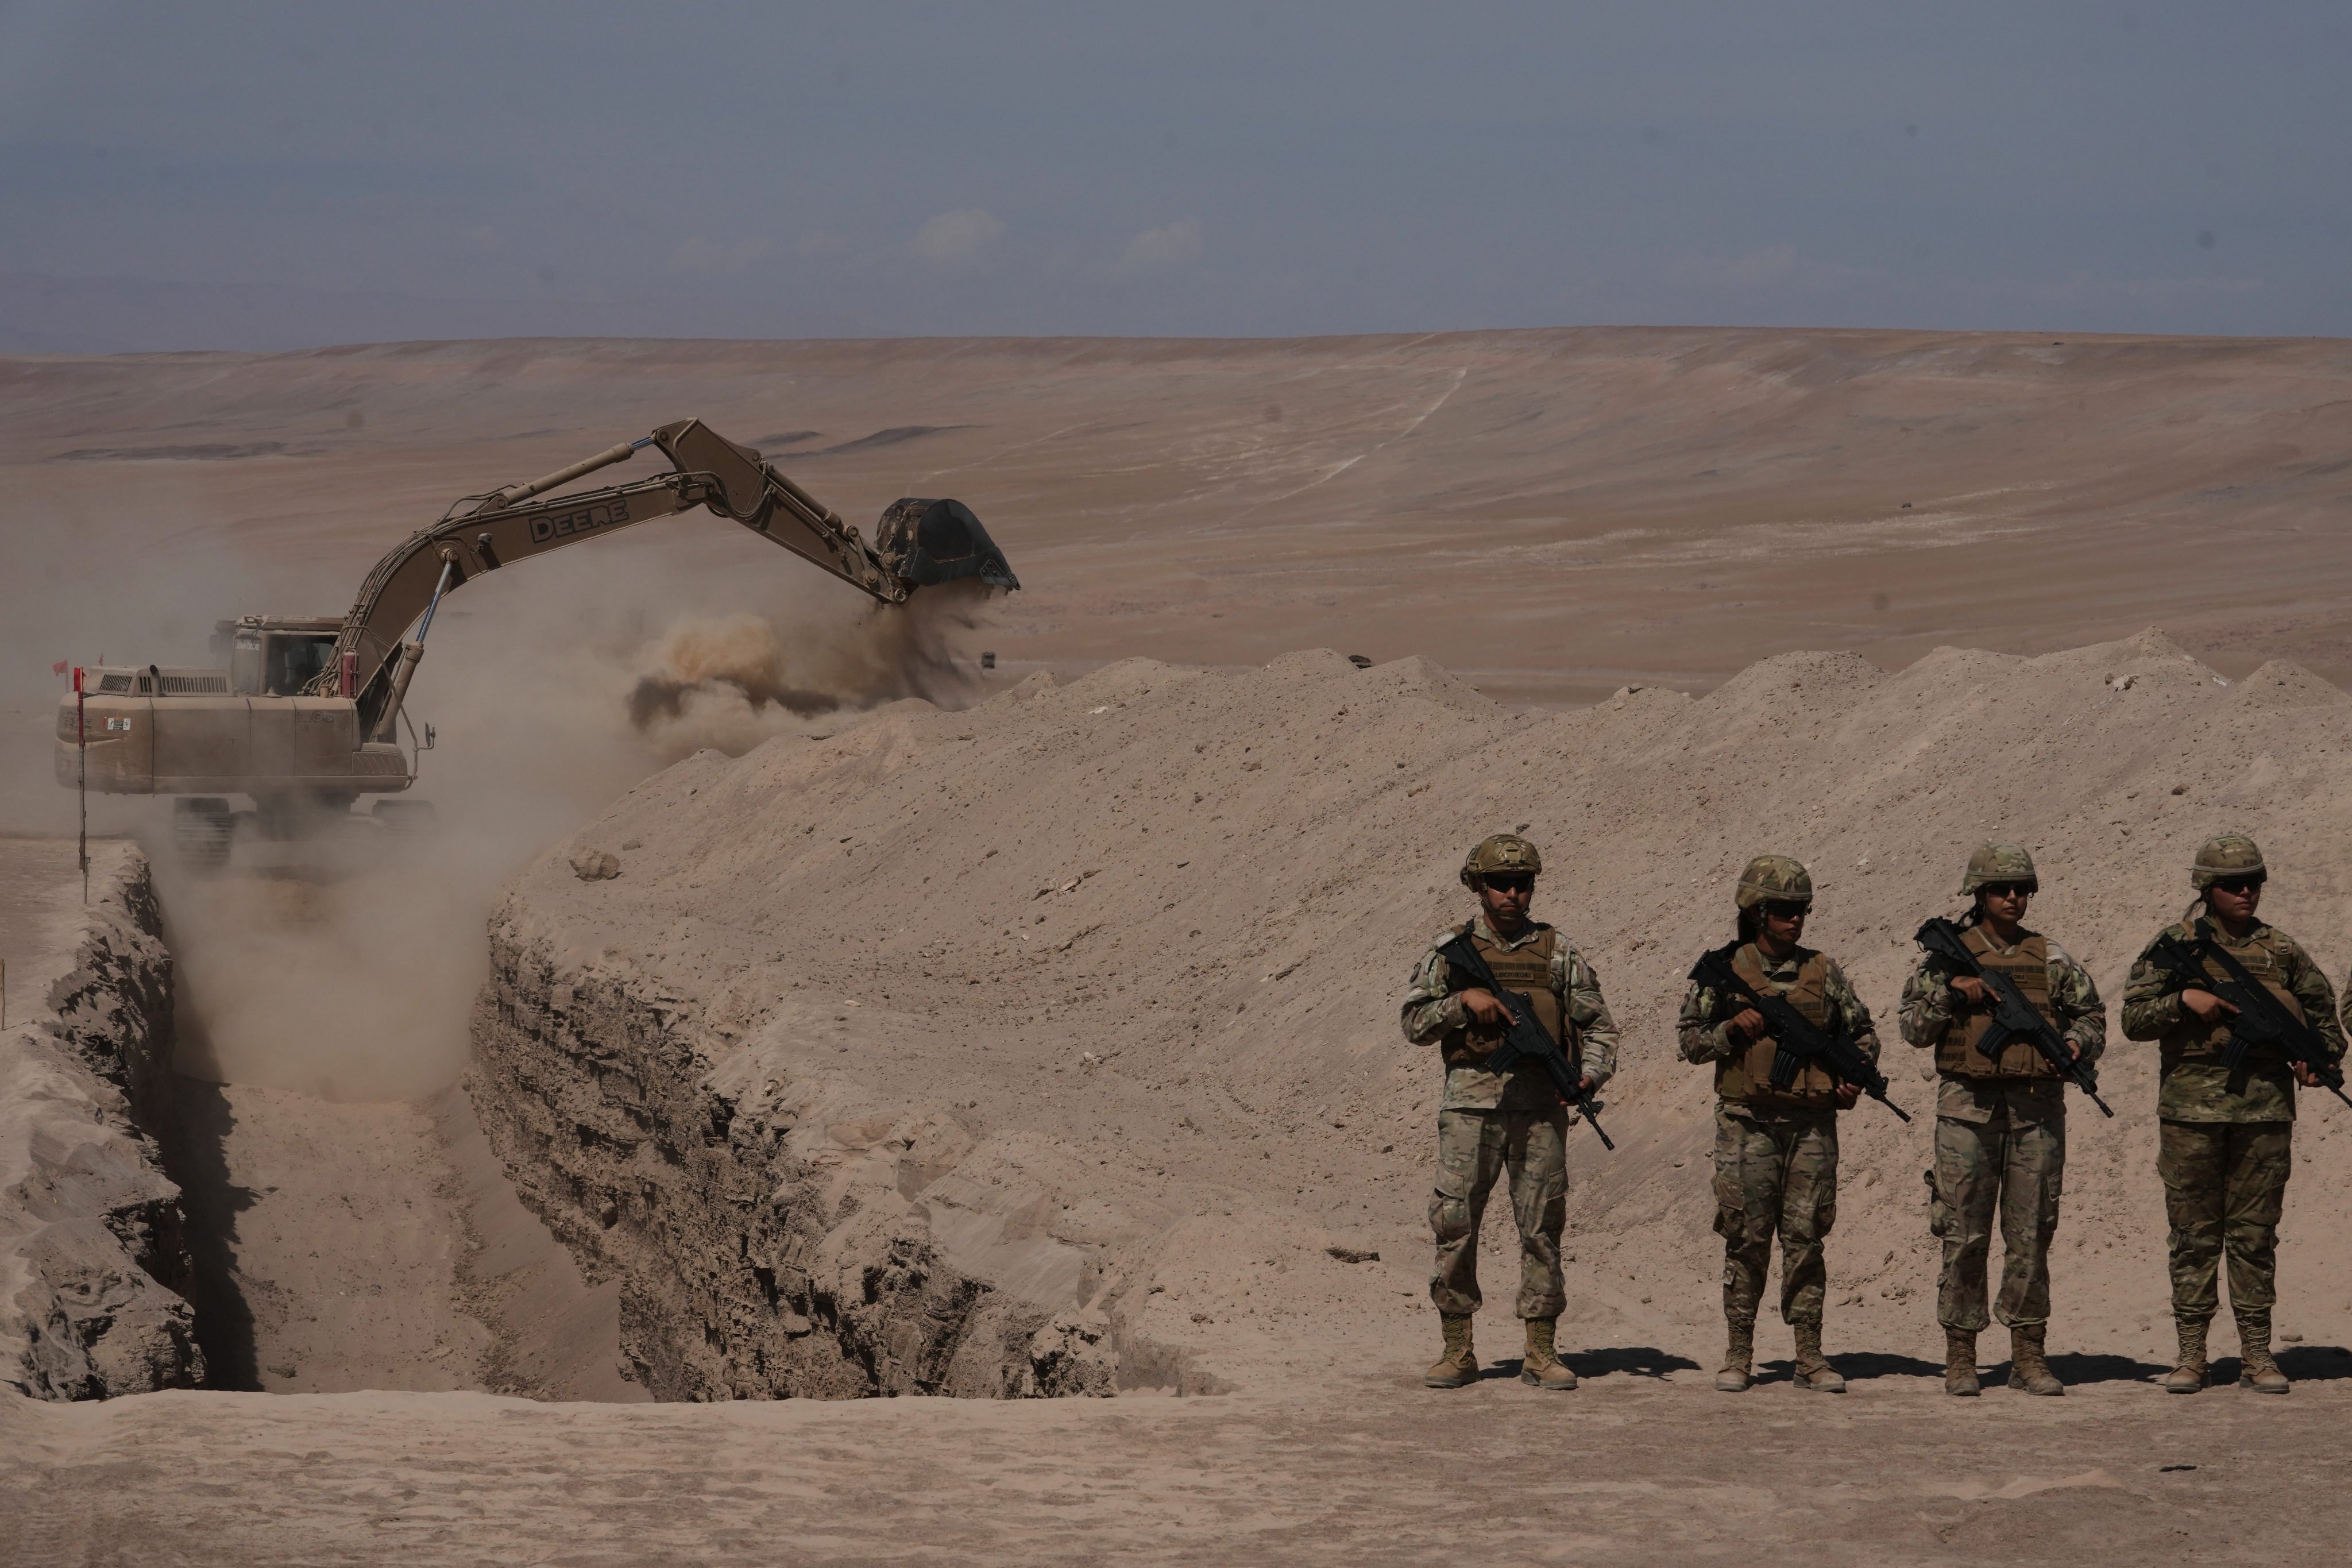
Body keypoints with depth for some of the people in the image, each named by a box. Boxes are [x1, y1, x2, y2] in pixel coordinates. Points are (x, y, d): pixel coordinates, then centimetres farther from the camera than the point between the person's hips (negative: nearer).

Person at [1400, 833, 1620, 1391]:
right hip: (1471, 1099, 0)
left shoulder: (1557, 951, 9)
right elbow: (1414, 1024, 5)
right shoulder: (1450, 949, 8)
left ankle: (1542, 1354, 7)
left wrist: (1589, 1076, -8)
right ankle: (1458, 1353, 4)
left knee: (1543, 1225, 1)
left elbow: (1598, 1025, 10)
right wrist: (1464, 1000, -10)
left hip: (1540, 1101, 1)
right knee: (1454, 1222, -4)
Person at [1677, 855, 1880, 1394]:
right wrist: (1733, 1028, -13)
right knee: (1747, 1238, 0)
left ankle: (1810, 1356, 5)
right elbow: (1690, 1040, 3)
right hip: (1748, 1121, -2)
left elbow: (1863, 1034, 18)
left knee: (1805, 1237, 2)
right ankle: (1739, 1354, 7)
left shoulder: (1823, 971, 9)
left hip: (1812, 1123, 2)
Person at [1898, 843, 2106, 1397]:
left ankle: (2029, 1355, 9)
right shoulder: (1948, 956, 6)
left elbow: (2091, 1013, 15)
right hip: (1968, 1105, -2)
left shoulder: (2050, 958, 10)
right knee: (1964, 1233, -2)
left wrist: (2077, 1042, -5)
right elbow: (1914, 1029, 3)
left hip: (2037, 1107, 2)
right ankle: (1960, 1355, 4)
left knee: (2032, 1232, 3)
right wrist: (1950, 991, -11)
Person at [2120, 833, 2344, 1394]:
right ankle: (2191, 1355, 5)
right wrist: (2185, 1002, -15)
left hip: (2265, 1109, 2)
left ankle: (2257, 1353, 8)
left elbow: (2323, 1008, 23)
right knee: (2194, 1235, 1)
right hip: (2192, 1108, -2)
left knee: (2255, 1234, 4)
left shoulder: (2281, 950, 11)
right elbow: (2134, 1018, 0)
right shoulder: (2172, 946, 4)